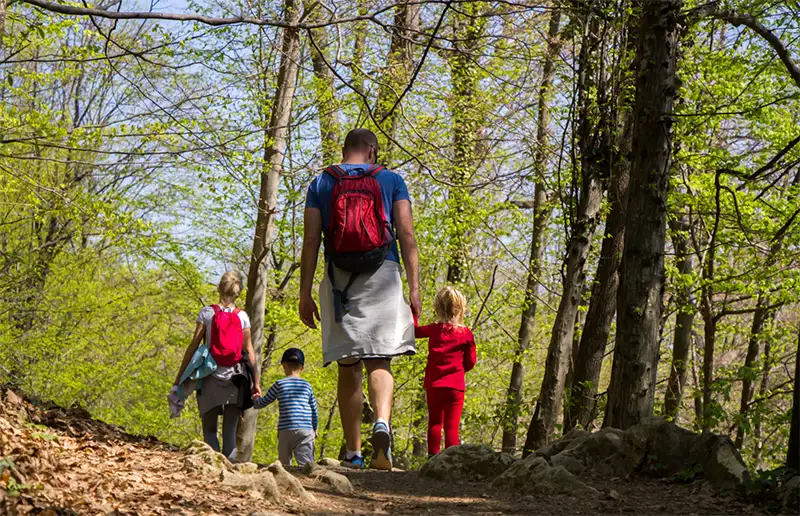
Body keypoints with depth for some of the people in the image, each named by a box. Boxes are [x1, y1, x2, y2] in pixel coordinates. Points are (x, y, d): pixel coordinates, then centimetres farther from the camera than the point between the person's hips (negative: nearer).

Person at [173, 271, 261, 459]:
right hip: (235, 379, 1)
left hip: (211, 378, -1)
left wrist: (179, 378, 0)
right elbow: (249, 351, 2)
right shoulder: (243, 316, 4)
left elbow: (193, 346, -3)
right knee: (230, 432, 4)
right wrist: (256, 382, 5)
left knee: (209, 430, 4)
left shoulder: (207, 312, -1)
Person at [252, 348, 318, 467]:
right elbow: (314, 409, 19)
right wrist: (315, 428, 33)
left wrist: (255, 401, 37)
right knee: (306, 461, -13)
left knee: (284, 463, 9)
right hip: (306, 430, 1)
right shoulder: (307, 386, 12)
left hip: (285, 429, -1)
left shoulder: (279, 384, 4)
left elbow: (263, 402, 14)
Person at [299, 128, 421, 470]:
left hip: (338, 278, 1)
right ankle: (382, 423, -32)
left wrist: (305, 293, 3)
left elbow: (311, 240, 4)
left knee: (348, 367, 6)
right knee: (379, 361, -3)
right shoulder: (391, 180, 10)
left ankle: (353, 454, 7)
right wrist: (414, 287, -1)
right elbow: (406, 234, 1)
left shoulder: (321, 183, 12)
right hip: (382, 275, -1)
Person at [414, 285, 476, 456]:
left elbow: (414, 331, 14)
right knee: (452, 425, -1)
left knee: (434, 423, 10)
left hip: (434, 384, 1)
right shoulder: (466, 334, -2)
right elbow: (470, 362, 1)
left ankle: (433, 456, 5)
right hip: (455, 385, -1)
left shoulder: (435, 330, -1)